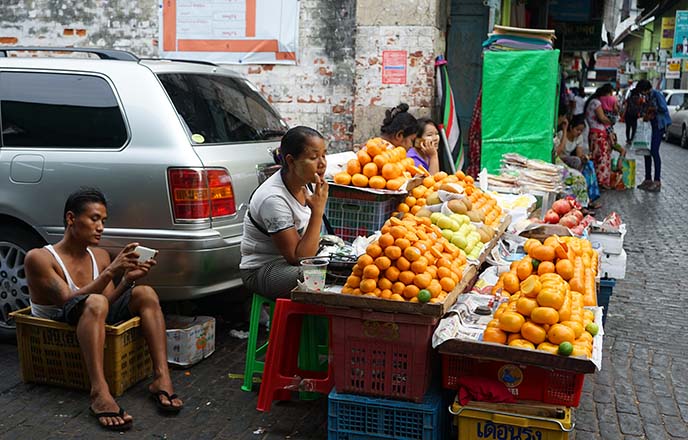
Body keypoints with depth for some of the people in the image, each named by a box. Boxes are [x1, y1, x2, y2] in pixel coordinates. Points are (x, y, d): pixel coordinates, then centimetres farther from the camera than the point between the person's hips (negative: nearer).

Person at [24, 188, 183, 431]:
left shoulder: (100, 256, 9)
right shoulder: (39, 258, -10)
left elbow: (110, 303, 4)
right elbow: (68, 301, -21)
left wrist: (127, 279, -15)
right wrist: (111, 272, -28)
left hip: (95, 324, 6)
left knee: (145, 293, -15)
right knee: (95, 302, -37)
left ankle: (161, 378, -29)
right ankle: (99, 393, -50)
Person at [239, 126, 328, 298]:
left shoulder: (302, 183, -2)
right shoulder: (273, 199, -27)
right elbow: (298, 258, -27)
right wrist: (318, 211, -29)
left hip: (289, 260, 8)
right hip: (261, 270, -8)